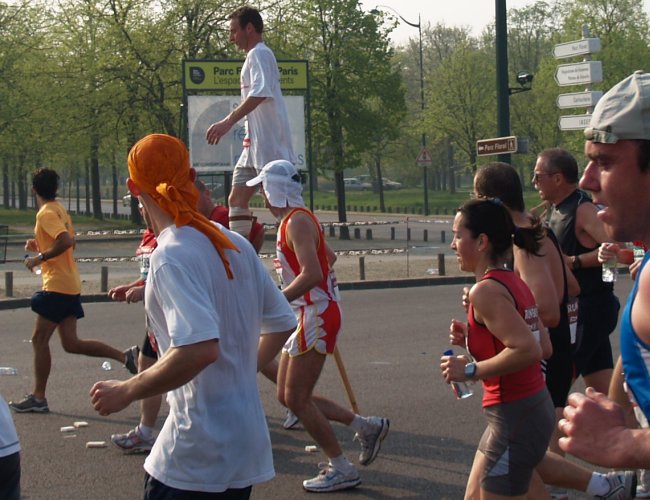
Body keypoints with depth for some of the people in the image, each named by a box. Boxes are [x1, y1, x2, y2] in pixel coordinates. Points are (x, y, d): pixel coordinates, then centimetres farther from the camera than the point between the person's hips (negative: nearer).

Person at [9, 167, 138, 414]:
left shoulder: (47, 213, -13)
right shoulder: (59, 210, 16)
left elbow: (66, 242, -27)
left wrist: (39, 258, -20)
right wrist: (39, 246, 18)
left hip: (57, 286, -9)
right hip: (70, 285, 9)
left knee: (39, 339, -2)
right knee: (71, 343, 9)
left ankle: (38, 397, 3)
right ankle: (125, 356, 5)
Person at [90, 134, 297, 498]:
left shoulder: (172, 256, -17)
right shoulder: (235, 244, 7)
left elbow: (199, 348, -29)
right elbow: (282, 324, 15)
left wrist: (126, 392, -19)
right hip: (246, 439, 8)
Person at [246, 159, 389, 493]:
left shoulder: (297, 221, -16)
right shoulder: (294, 219, 15)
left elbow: (311, 275, -27)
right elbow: (328, 258, 27)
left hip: (316, 315, -10)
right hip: (306, 315, 10)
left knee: (296, 398, -6)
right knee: (286, 396, 11)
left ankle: (341, 470, 4)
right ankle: (365, 426, 17)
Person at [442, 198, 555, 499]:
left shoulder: (486, 290, -20)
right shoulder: (513, 282, 9)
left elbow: (528, 350, -29)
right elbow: (538, 344, 14)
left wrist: (471, 370, -19)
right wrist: (473, 339, 8)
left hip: (515, 418, -10)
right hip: (534, 406, 10)